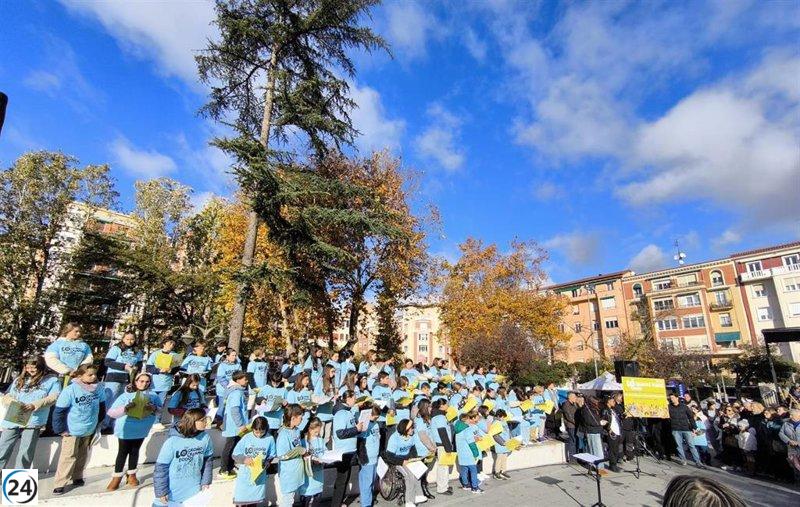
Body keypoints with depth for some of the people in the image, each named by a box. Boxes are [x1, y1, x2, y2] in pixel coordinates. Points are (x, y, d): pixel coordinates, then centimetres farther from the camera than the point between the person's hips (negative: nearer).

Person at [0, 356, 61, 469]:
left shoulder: (52, 380, 5)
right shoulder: (19, 380, 19)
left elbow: (53, 397, -6)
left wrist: (34, 405, -19)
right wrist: (12, 401, -7)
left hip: (33, 421, -4)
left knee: (26, 452, 1)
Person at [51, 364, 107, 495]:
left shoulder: (99, 389, -11)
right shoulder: (70, 390, -24)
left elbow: (102, 406, 5)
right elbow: (59, 411, -17)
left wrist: (98, 422, 10)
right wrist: (61, 429, -14)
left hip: (89, 430, 5)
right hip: (72, 430, -4)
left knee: (82, 455, 18)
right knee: (69, 456, -1)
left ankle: (77, 477, 33)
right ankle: (59, 484, 13)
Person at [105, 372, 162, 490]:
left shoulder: (153, 395, -5)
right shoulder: (126, 395, -12)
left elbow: (161, 409, -3)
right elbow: (111, 412, -16)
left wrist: (154, 408, -24)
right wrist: (125, 408, -32)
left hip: (141, 429, 2)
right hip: (126, 429, -2)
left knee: (134, 451, 15)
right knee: (123, 452, 5)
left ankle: (131, 475, 29)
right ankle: (116, 477, 21)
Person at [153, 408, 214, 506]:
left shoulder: (205, 438, -11)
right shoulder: (172, 442, -23)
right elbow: (161, 467, -14)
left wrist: (206, 482, 5)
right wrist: (161, 492, -10)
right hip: (171, 494, -3)